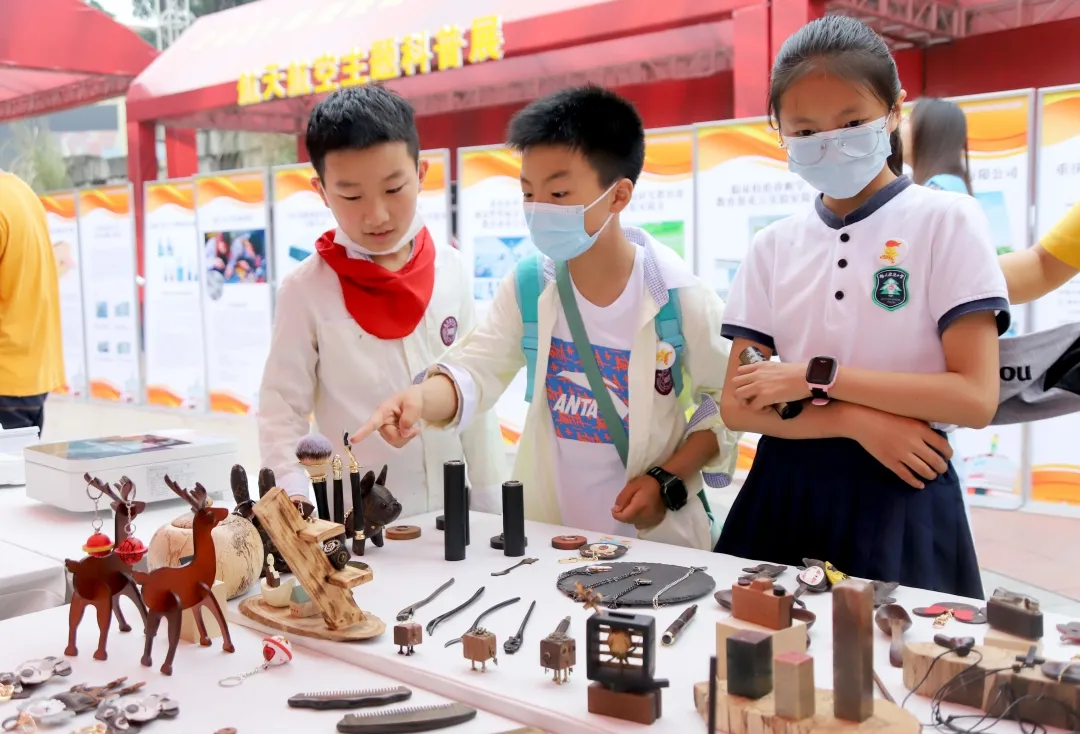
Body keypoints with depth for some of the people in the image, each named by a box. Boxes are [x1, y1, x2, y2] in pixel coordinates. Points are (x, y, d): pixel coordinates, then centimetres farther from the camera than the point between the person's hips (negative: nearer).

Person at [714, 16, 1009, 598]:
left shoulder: (946, 221, -4)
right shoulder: (772, 247, 5)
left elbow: (975, 398, -12)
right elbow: (738, 407, 0)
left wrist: (817, 378, -13)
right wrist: (858, 421, -14)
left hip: (900, 500, -3)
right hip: (785, 496, 3)